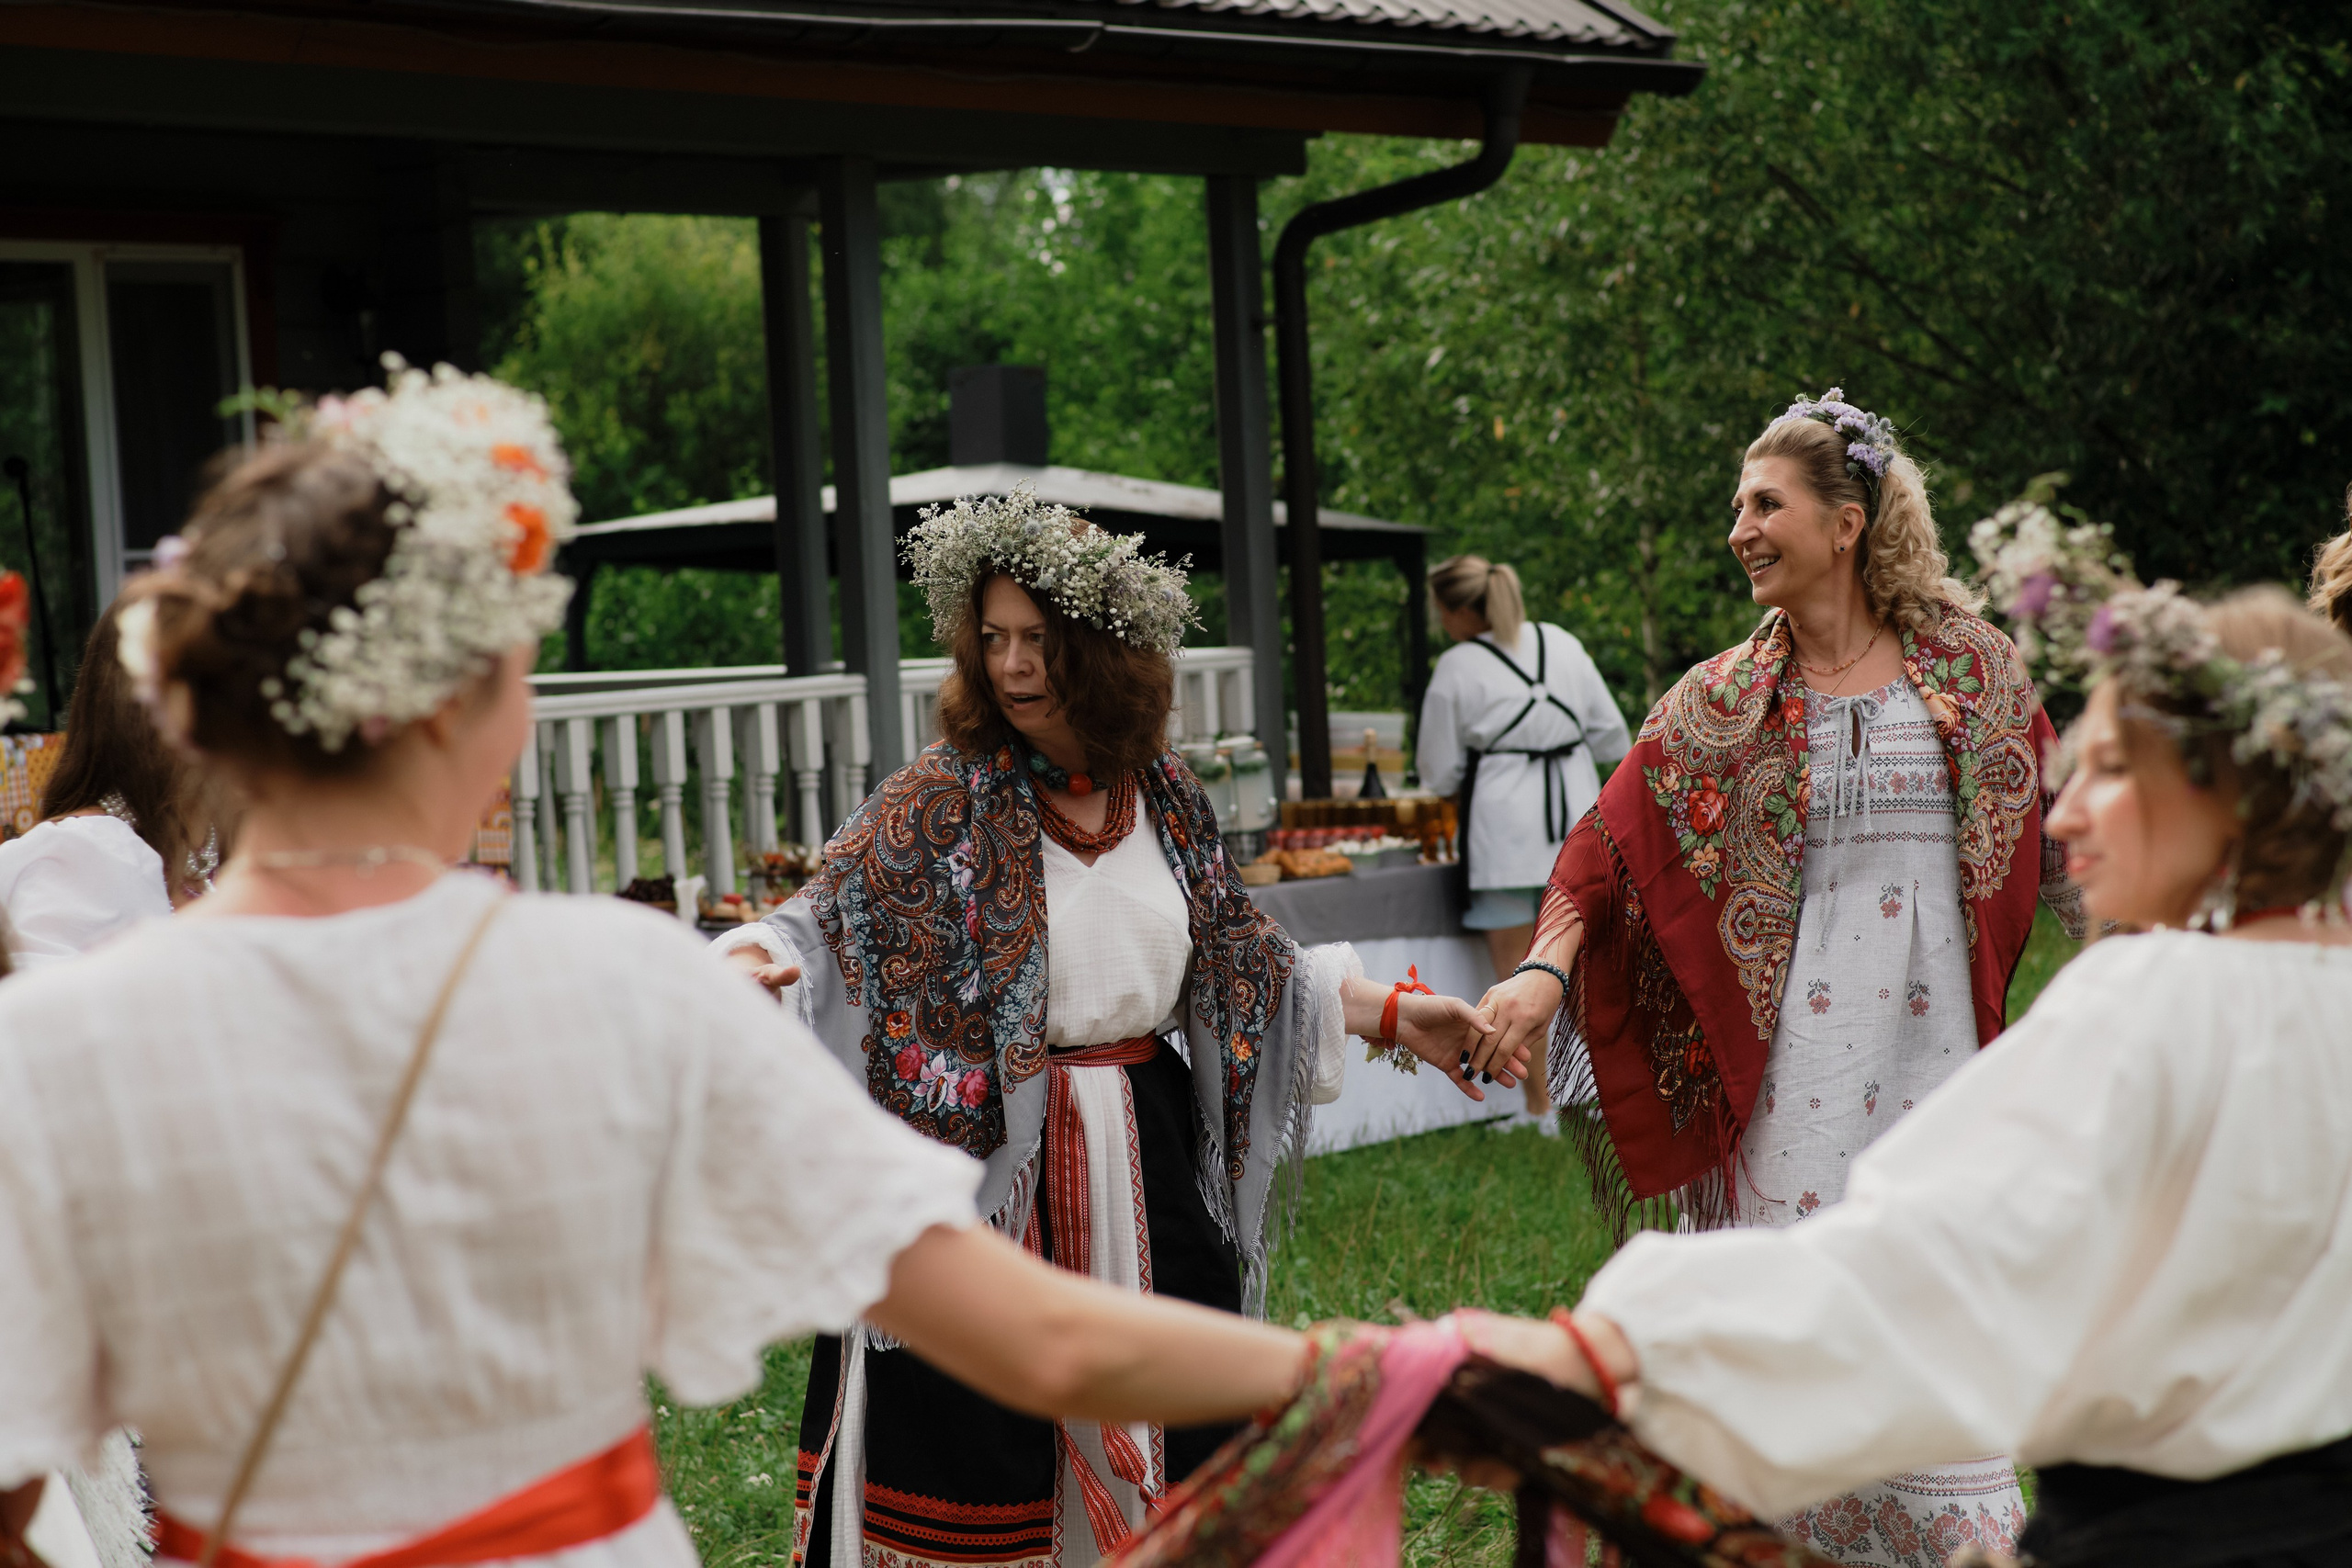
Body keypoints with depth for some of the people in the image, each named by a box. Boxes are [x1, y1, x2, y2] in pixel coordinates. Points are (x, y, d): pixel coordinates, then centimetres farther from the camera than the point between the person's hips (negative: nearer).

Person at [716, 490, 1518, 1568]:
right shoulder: (947, 799, -6)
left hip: (1148, 1167, 4)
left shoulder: (1164, 794, 7)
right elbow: (832, 917, -16)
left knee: (1172, 1453, 11)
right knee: (974, 1456, -2)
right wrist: (757, 960, -37)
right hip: (986, 1174, -4)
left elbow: (1240, 962, 16)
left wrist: (1395, 1015, 13)